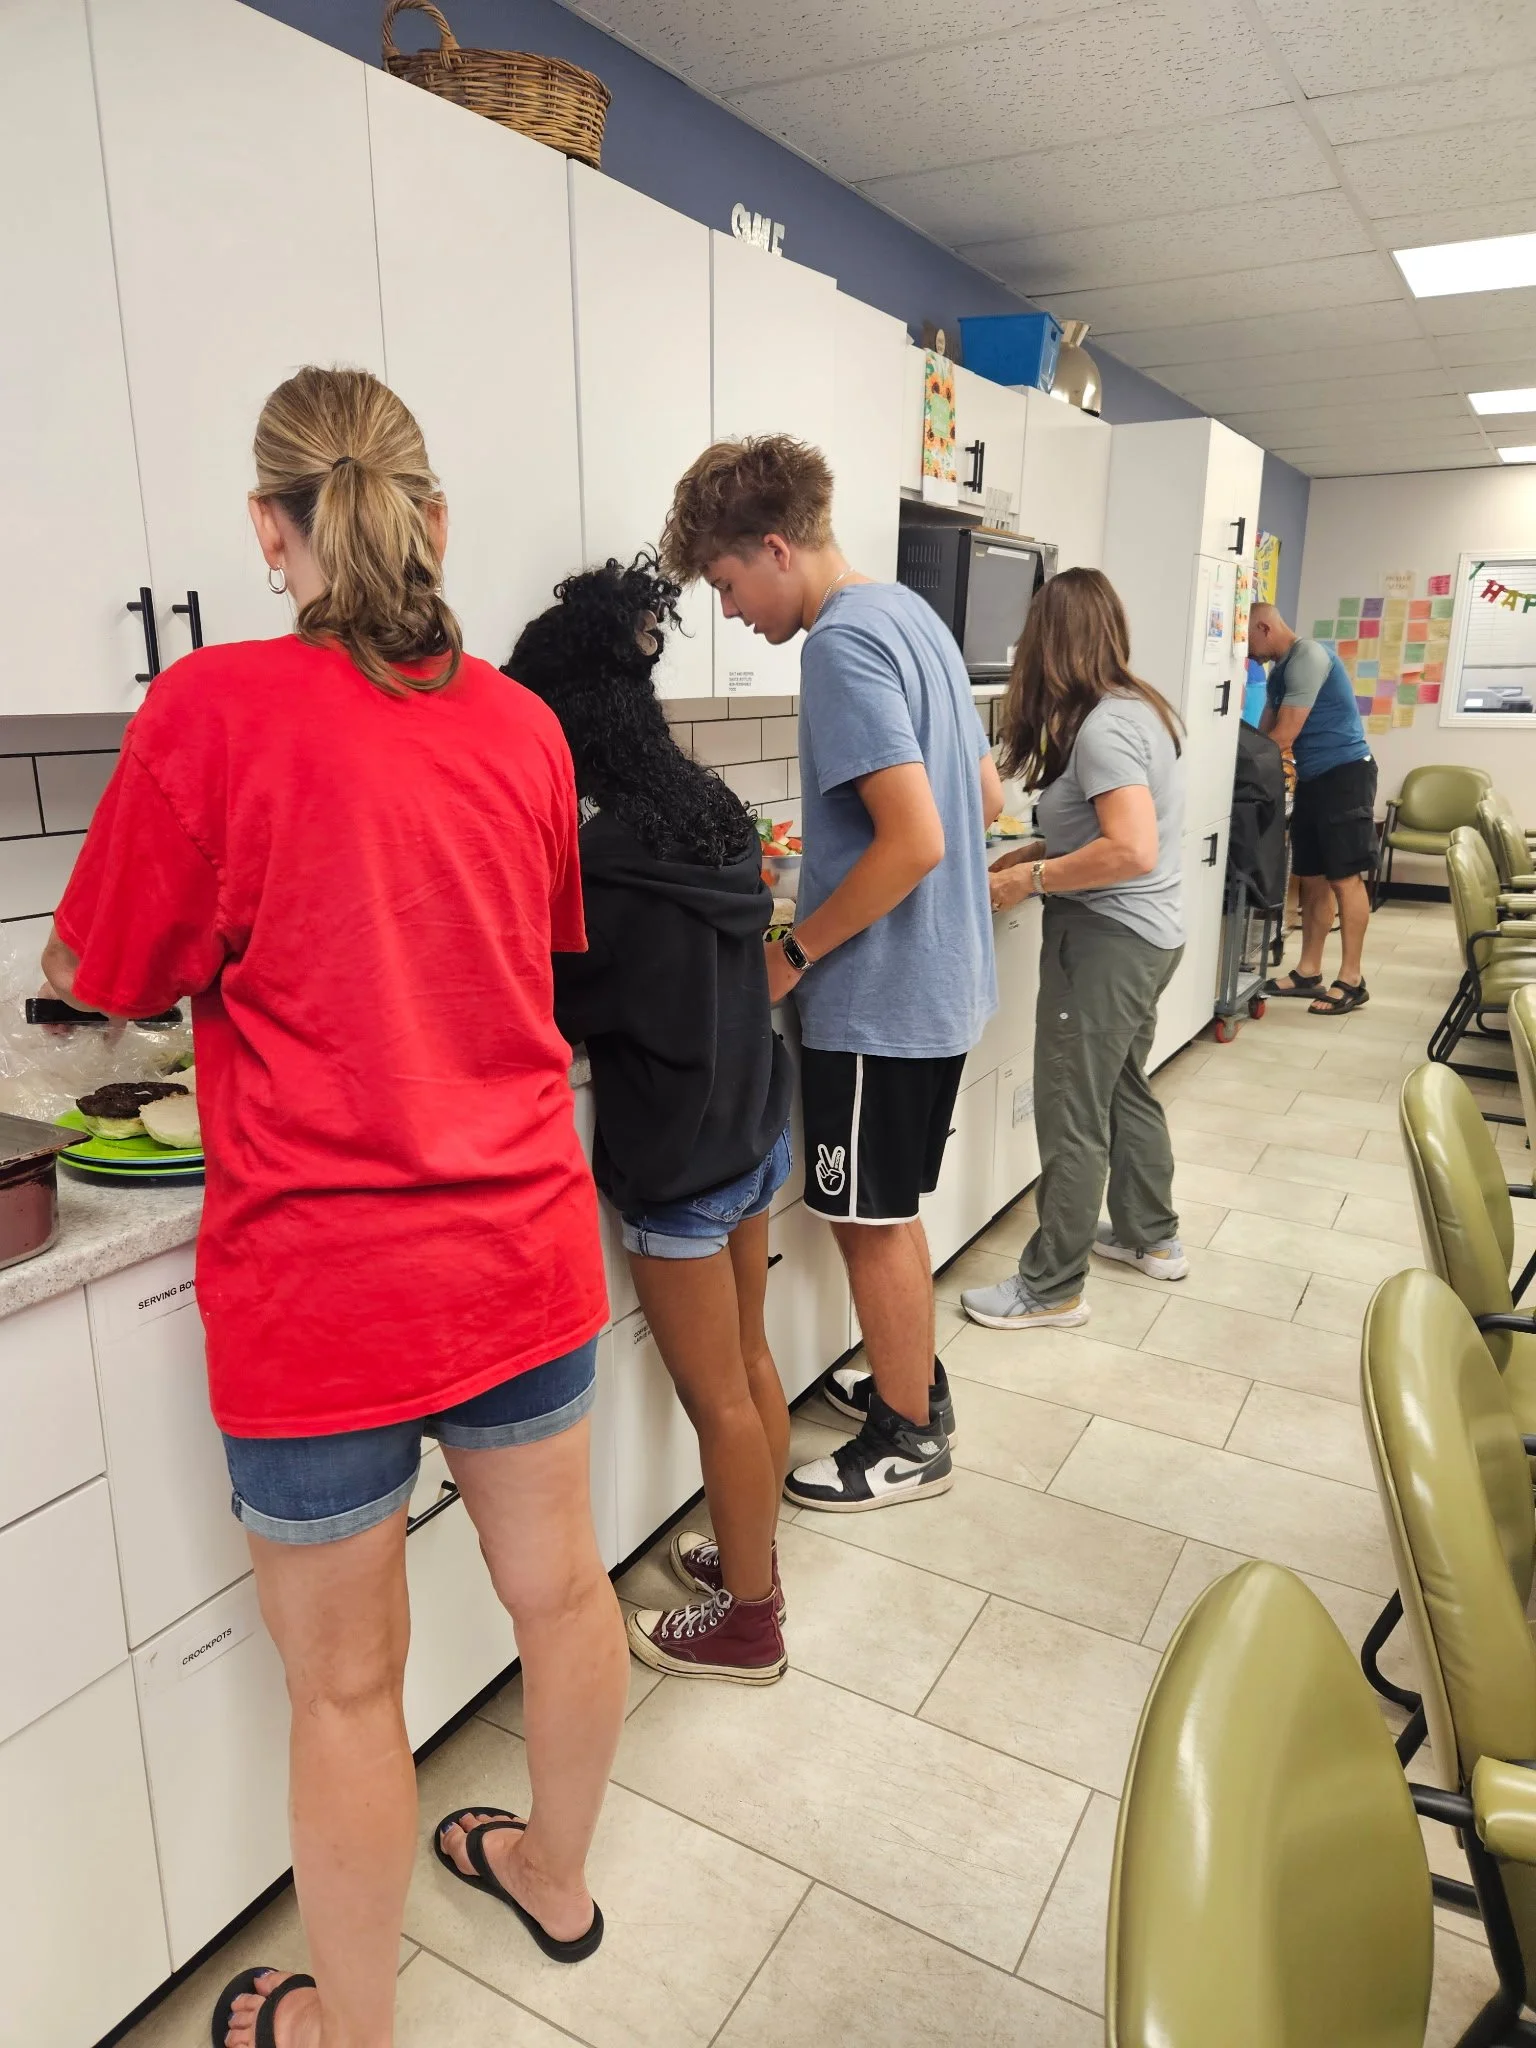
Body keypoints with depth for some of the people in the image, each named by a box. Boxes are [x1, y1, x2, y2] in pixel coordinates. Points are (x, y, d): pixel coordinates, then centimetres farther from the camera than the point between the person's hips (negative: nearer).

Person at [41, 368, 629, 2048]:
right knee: (558, 1583, 22)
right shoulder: (520, 723, 0)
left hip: (325, 1288, -4)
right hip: (524, 1248, 5)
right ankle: (556, 1872, 50)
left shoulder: (216, 708, -14)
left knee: (345, 1682, 15)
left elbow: (108, 975, -2)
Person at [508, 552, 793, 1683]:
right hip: (755, 1123, 8)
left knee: (719, 1399, 7)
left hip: (679, 1155, -8)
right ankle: (754, 1559, 39)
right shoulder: (713, 813, 2)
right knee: (751, 1361, 21)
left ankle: (745, 1622, 26)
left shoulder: (613, 856, -23)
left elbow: (553, 1007, -13)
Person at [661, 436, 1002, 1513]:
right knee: (891, 1211, 22)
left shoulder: (843, 643, -18)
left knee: (872, 1222, 7)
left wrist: (793, 953, -16)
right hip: (943, 979, 10)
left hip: (878, 998, -9)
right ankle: (915, 1383, 39)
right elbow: (985, 798, 16)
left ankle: (910, 1442, 24)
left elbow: (913, 841, -27)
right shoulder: (914, 614, 11)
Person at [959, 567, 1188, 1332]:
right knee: (1124, 1088, 23)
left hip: (1107, 937, -10)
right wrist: (1031, 854, 9)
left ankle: (1051, 1290, 11)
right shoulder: (1138, 708, 10)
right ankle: (1151, 1237, 40)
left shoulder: (1100, 727, -19)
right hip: (1146, 935, 10)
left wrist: (1030, 879, -18)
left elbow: (1133, 852, -28)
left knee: (1072, 1117, -1)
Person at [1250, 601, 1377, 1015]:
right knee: (1312, 879, 10)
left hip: (1344, 774, -9)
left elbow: (1283, 738, -18)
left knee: (1345, 878, -7)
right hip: (1312, 779, 9)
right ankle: (1308, 972, 16)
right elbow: (1264, 732, 16)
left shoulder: (1308, 657, -15)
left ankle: (1352, 980, -2)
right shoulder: (1280, 671, 15)